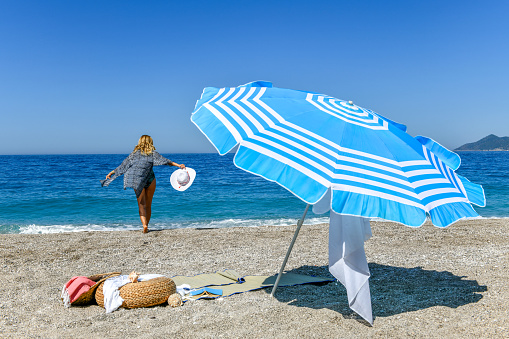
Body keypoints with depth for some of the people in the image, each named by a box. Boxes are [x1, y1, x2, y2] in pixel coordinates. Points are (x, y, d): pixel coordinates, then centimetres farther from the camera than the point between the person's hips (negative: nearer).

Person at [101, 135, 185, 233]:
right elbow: (165, 161, -8)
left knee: (141, 204, -2)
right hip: (150, 179, 0)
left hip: (137, 180, 0)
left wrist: (111, 173, 17)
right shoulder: (153, 153, 3)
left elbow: (123, 165, 9)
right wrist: (178, 165, -10)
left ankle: (144, 225, -20)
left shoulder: (135, 154, 7)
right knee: (148, 205, 13)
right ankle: (146, 225, 19)